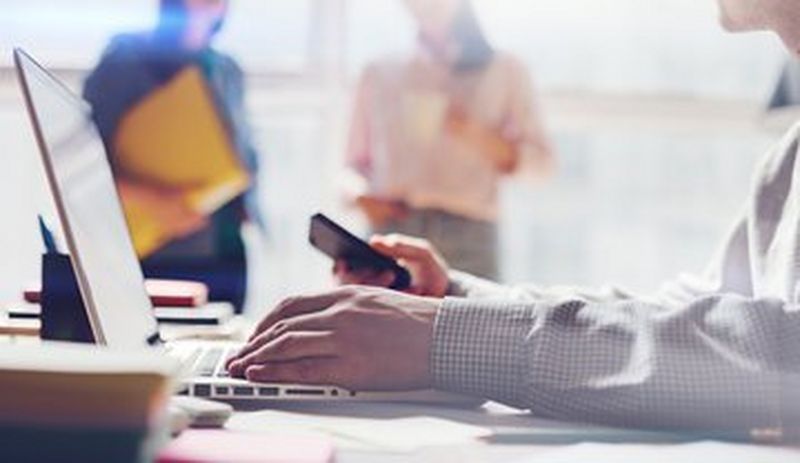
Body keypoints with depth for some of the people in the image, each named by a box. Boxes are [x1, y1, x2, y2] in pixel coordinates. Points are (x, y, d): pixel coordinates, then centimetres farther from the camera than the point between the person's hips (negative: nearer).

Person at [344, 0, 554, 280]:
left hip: (467, 228, -1)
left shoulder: (504, 71, 17)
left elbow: (539, 160, 10)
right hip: (390, 231, 1)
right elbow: (355, 163, 22)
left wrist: (479, 136, -8)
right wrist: (361, 195, -1)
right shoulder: (379, 75, 22)